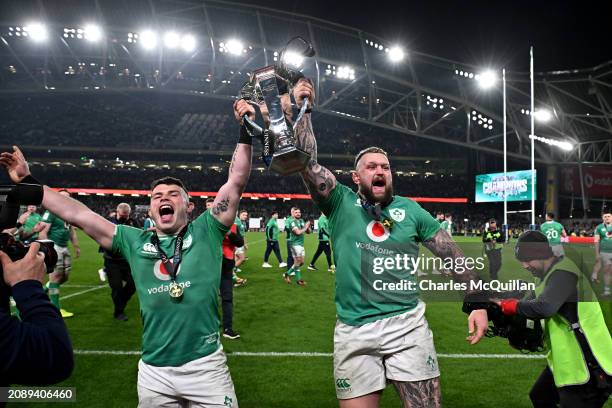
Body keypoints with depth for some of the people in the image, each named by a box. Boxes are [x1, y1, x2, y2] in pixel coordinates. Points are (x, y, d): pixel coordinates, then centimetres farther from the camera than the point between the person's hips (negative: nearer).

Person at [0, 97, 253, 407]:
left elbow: (236, 183, -5)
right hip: (153, 372, 3)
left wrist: (245, 131, -8)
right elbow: (76, 214, 8)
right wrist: (27, 182, 9)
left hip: (205, 366, -2)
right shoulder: (135, 241, 5)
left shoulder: (205, 232, -1)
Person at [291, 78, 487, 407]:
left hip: (407, 324, 1)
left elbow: (453, 255, 10)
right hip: (353, 331, -1)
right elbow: (308, 162, -9)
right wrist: (302, 109, -10)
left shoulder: (410, 210, 8)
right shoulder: (341, 203, 3)